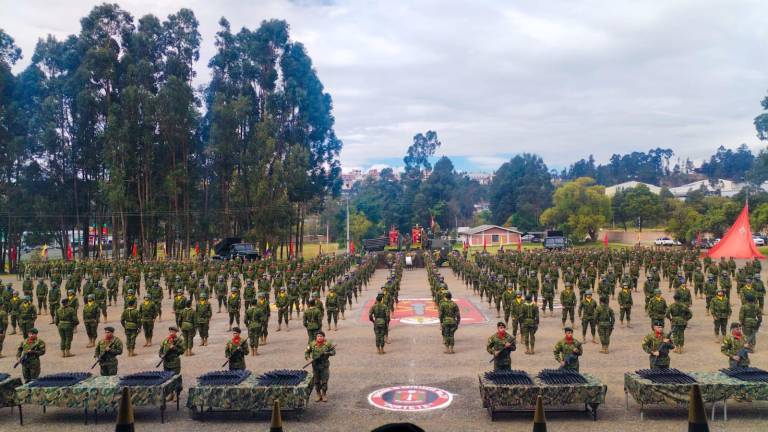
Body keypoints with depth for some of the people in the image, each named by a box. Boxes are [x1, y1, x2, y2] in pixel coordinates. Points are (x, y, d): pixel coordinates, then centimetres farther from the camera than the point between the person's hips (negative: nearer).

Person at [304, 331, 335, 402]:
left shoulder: (328, 344, -7)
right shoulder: (312, 344, -3)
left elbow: (333, 351, -2)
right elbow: (307, 352, 8)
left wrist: (328, 353, -21)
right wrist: (308, 357, -11)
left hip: (324, 365, -2)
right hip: (315, 365, 2)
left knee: (324, 381, 1)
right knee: (316, 381, 8)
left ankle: (324, 395, 18)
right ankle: (319, 395, 23)